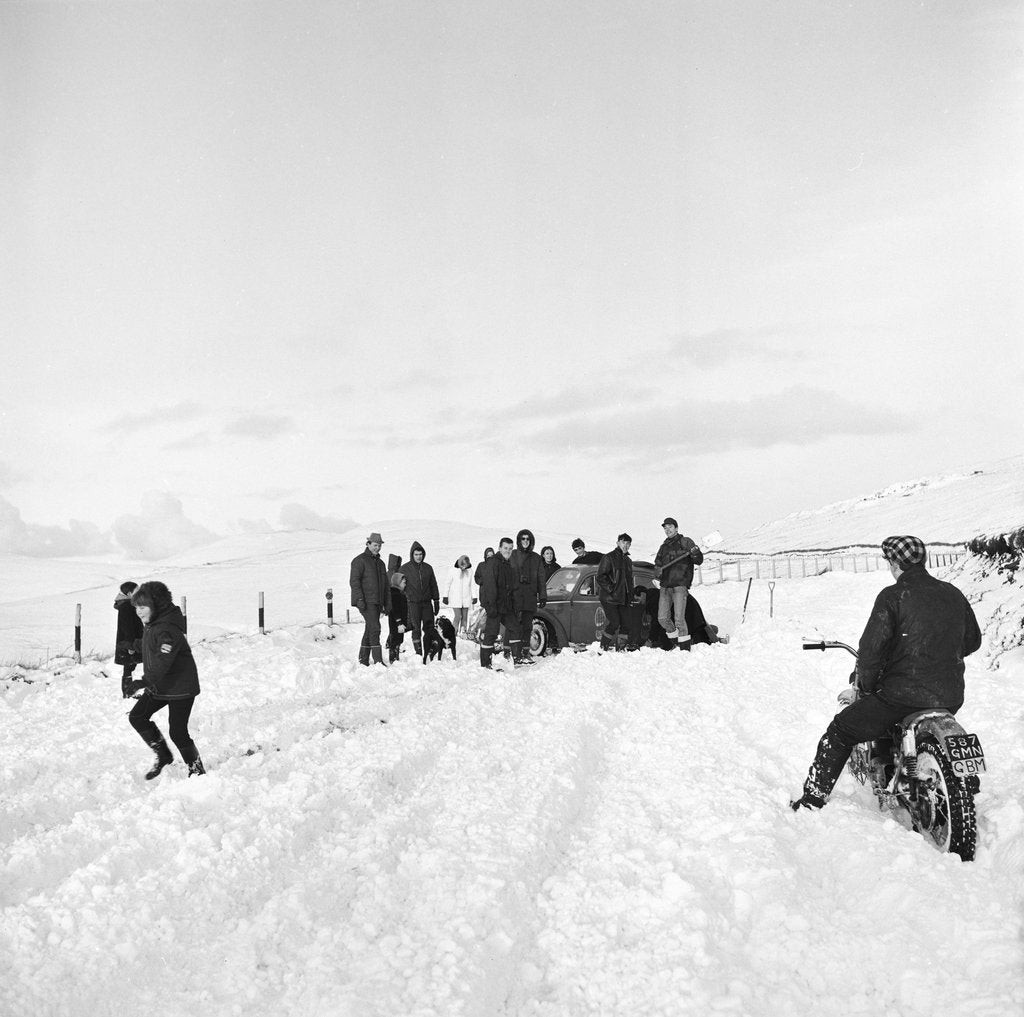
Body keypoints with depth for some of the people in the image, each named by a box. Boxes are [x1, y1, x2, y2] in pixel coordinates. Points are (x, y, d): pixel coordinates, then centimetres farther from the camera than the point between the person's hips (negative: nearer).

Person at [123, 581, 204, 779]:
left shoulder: (168, 630, -25)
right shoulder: (150, 625, 6)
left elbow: (163, 661, -36)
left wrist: (145, 681, -41)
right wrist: (135, 645, 23)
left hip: (180, 688, -10)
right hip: (159, 686, 10)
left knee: (177, 732, -6)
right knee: (137, 717, 5)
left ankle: (197, 770, 13)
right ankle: (163, 755, 20)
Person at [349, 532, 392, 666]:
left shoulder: (380, 563, 20)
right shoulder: (360, 560, -4)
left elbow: (386, 586, 24)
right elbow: (354, 581, -12)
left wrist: (387, 604, 17)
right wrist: (360, 599, -21)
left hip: (377, 603, 8)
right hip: (366, 602, -8)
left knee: (369, 630, 10)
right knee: (375, 628, -16)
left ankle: (363, 660, 16)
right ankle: (378, 660, -18)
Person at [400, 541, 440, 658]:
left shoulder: (428, 568, 10)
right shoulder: (405, 568, 1)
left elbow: (433, 585, 16)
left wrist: (436, 601, 14)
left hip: (427, 602, 3)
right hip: (413, 603, -3)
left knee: (429, 627, 0)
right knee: (416, 628, -1)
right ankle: (418, 652, 5)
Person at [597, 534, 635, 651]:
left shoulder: (627, 561, 20)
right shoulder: (609, 558, -4)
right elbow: (600, 577, -11)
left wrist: (630, 596, 16)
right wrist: (611, 589, -17)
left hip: (623, 600, 7)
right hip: (609, 598, -7)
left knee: (625, 624, 0)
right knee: (614, 623, -15)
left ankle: (621, 648, 7)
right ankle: (603, 647, -4)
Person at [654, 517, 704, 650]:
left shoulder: (685, 542, 4)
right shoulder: (663, 547, 21)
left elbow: (698, 561, -2)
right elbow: (657, 564, 19)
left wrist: (695, 554, -25)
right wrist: (657, 571, -5)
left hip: (680, 585, -6)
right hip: (665, 587, 6)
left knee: (679, 618, -13)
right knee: (662, 619, 2)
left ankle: (685, 648, -7)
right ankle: (676, 640, 20)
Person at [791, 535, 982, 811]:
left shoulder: (893, 596, -9)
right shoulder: (953, 594, 9)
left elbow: (872, 646, -15)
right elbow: (973, 639, 21)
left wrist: (865, 682, 1)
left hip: (905, 692, -6)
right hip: (951, 697, 6)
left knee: (839, 733, 8)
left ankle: (812, 801, 6)